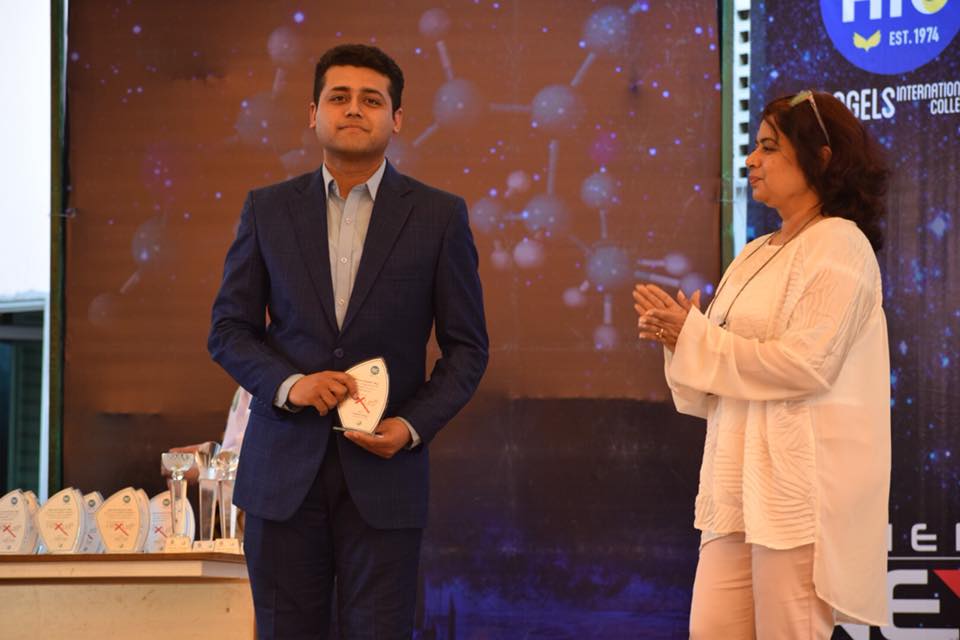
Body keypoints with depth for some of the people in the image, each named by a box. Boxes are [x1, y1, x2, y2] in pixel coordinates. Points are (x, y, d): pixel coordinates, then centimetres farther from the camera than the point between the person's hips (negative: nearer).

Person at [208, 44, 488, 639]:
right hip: (284, 468, 1)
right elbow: (229, 329, 7)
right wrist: (288, 384, -12)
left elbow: (467, 347, 4)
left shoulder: (439, 216, 2)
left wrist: (413, 426, -11)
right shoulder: (268, 209, 6)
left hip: (384, 471, -1)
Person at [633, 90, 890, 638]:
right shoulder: (757, 254, 18)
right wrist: (679, 337, -3)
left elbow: (805, 363, -18)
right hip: (740, 480, 8)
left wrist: (693, 336, -11)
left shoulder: (840, 245, -7)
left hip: (802, 487, -8)